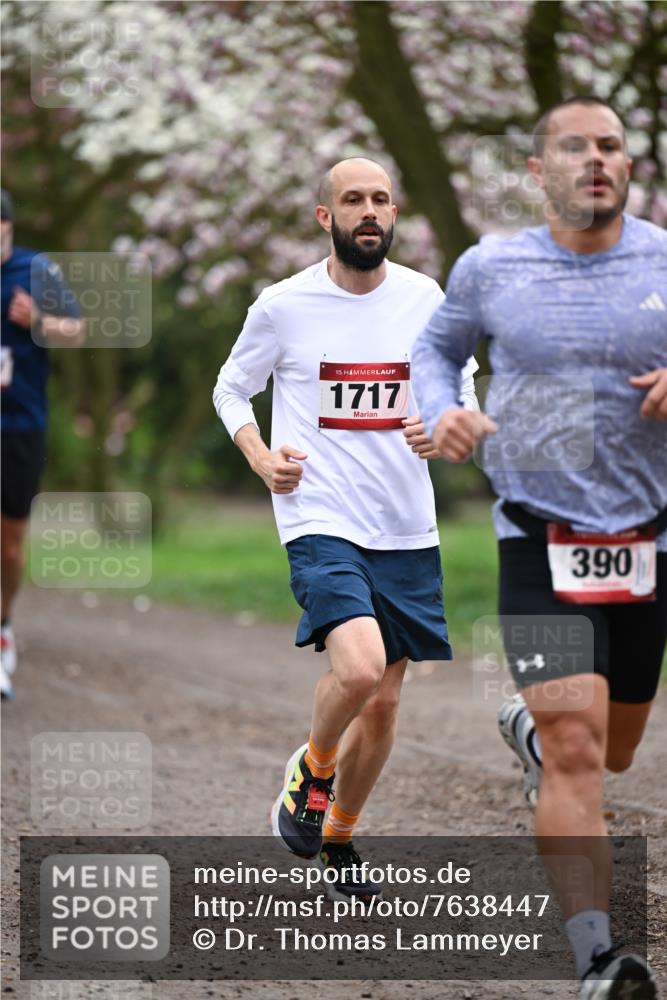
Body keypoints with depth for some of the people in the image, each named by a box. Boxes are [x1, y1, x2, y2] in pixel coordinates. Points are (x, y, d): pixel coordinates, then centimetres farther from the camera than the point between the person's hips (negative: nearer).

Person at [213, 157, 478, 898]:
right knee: (360, 666, -26)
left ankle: (337, 840, 32)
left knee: (383, 704, 11)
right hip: (321, 521, -4)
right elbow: (231, 388, 9)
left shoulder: (423, 298, 3)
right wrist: (261, 457, -8)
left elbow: (461, 391, 15)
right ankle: (311, 771, 5)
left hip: (406, 530, 4)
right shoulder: (283, 306, -5)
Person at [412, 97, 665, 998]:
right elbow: (436, 347, 16)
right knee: (575, 749, -17)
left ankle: (527, 725, 55)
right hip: (540, 542, -2)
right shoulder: (491, 267, -1)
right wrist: (440, 413, -4)